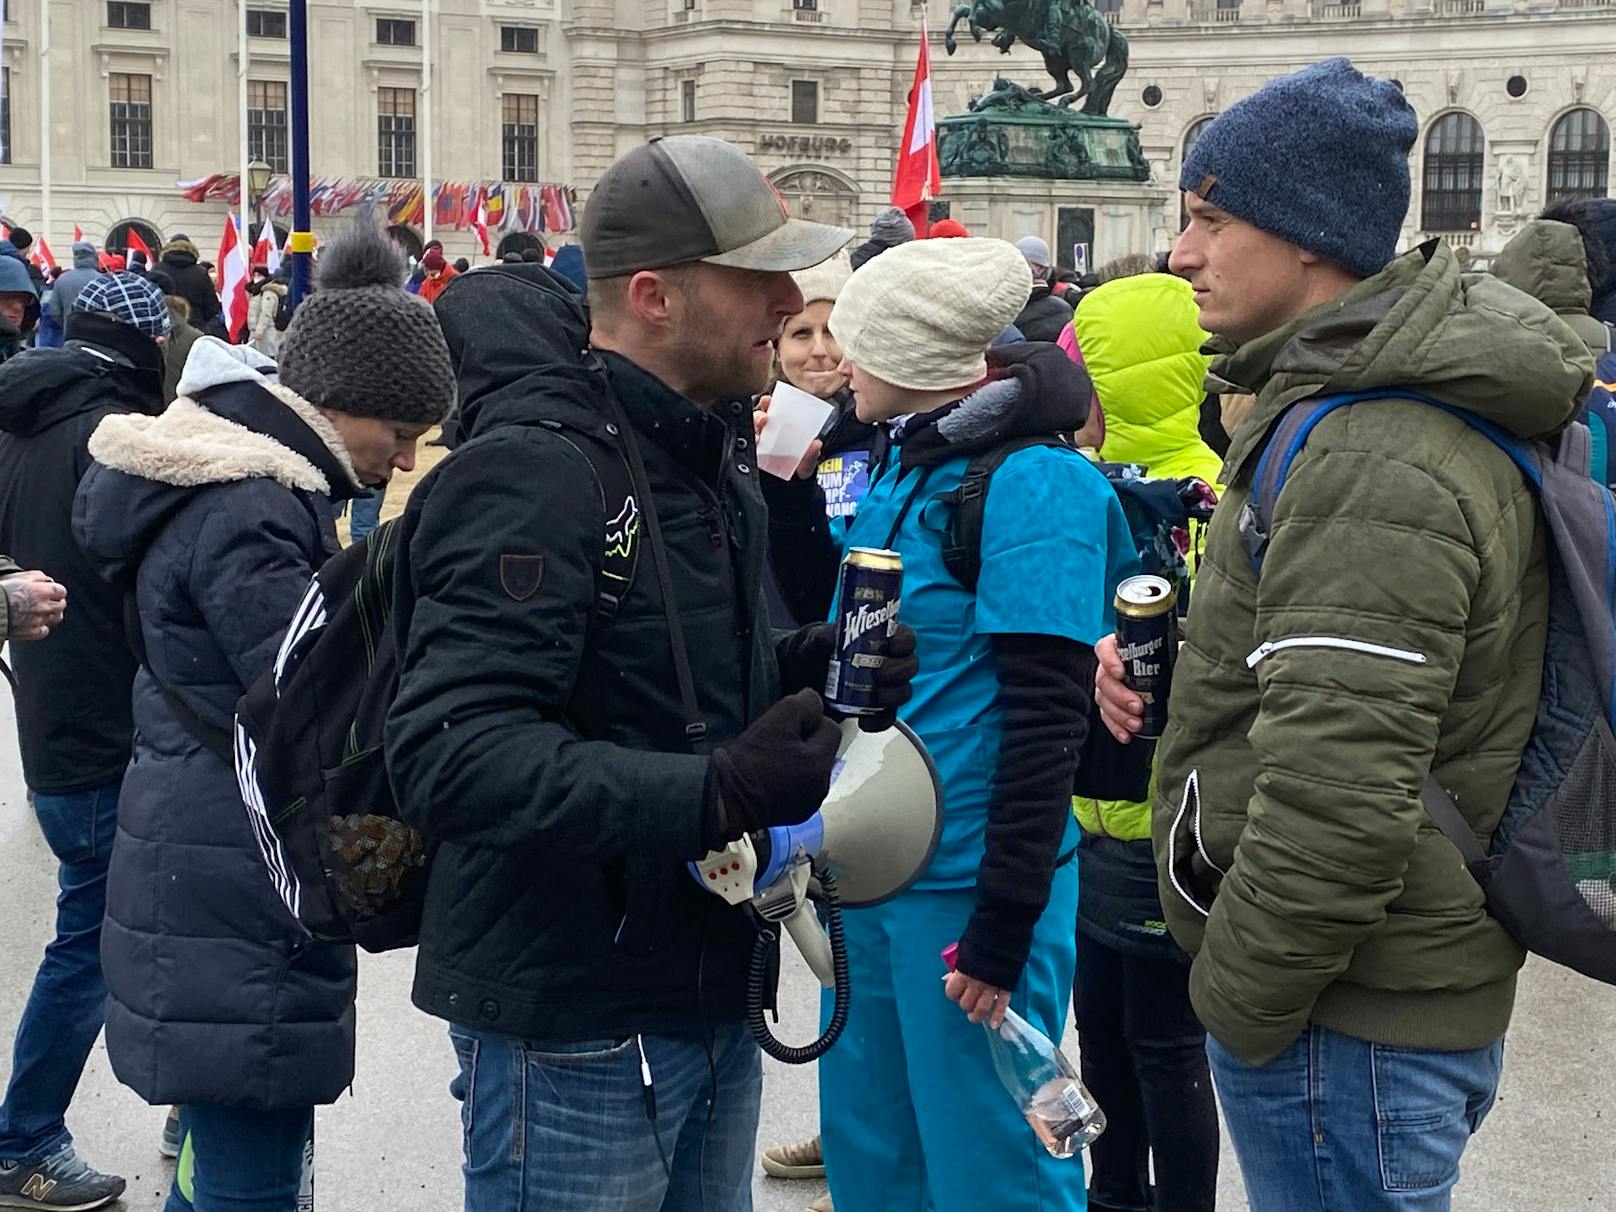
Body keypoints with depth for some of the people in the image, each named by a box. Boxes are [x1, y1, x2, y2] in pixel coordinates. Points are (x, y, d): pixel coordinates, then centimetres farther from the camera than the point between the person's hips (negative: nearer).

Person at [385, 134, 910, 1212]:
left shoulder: (712, 453, 11)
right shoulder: (532, 469, -20)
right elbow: (450, 753, -29)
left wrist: (806, 668, 1)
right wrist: (713, 795, -33)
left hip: (713, 996, 9)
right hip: (574, 1031, -9)